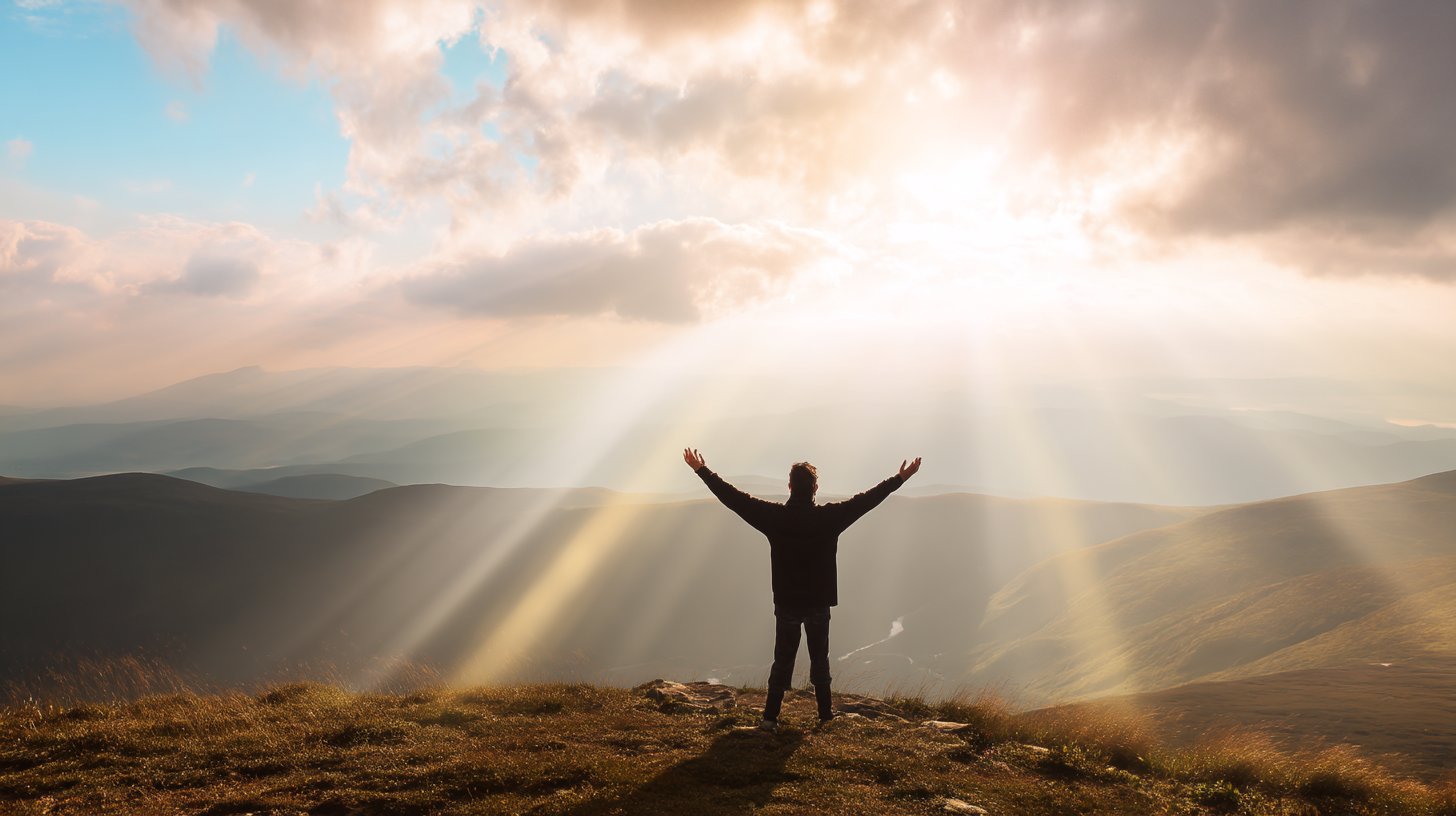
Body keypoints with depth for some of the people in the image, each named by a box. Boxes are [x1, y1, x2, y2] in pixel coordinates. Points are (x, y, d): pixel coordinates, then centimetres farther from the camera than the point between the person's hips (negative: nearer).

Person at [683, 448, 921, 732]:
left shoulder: (774, 516, -13)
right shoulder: (829, 517, -14)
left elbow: (734, 498, -9)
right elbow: (867, 500, -6)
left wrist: (701, 470, -1)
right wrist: (899, 479, 5)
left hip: (786, 603, 0)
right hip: (819, 603, 0)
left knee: (782, 660, 11)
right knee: (820, 660, 16)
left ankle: (770, 717, 8)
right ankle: (826, 714, 26)